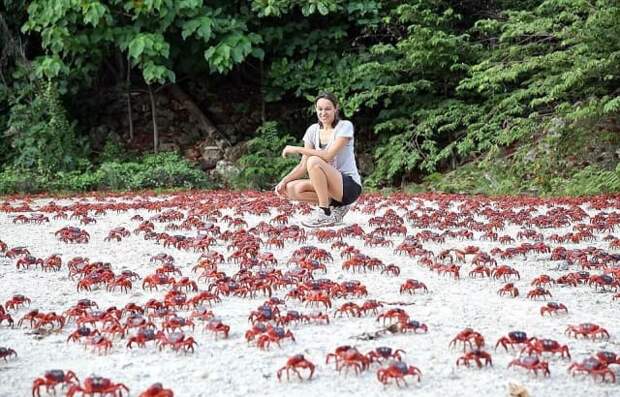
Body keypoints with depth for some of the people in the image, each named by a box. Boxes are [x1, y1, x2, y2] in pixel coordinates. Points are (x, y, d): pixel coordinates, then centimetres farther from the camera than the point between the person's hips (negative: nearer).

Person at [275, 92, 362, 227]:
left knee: (314, 161, -30)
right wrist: (284, 181, -12)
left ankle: (324, 214, -23)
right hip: (328, 186, 7)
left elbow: (328, 155, -23)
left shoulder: (345, 126, -10)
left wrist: (297, 149, -20)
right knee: (291, 189, -17)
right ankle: (335, 206, -1)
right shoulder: (313, 130, 6)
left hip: (350, 186, -7)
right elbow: (303, 166, 3)